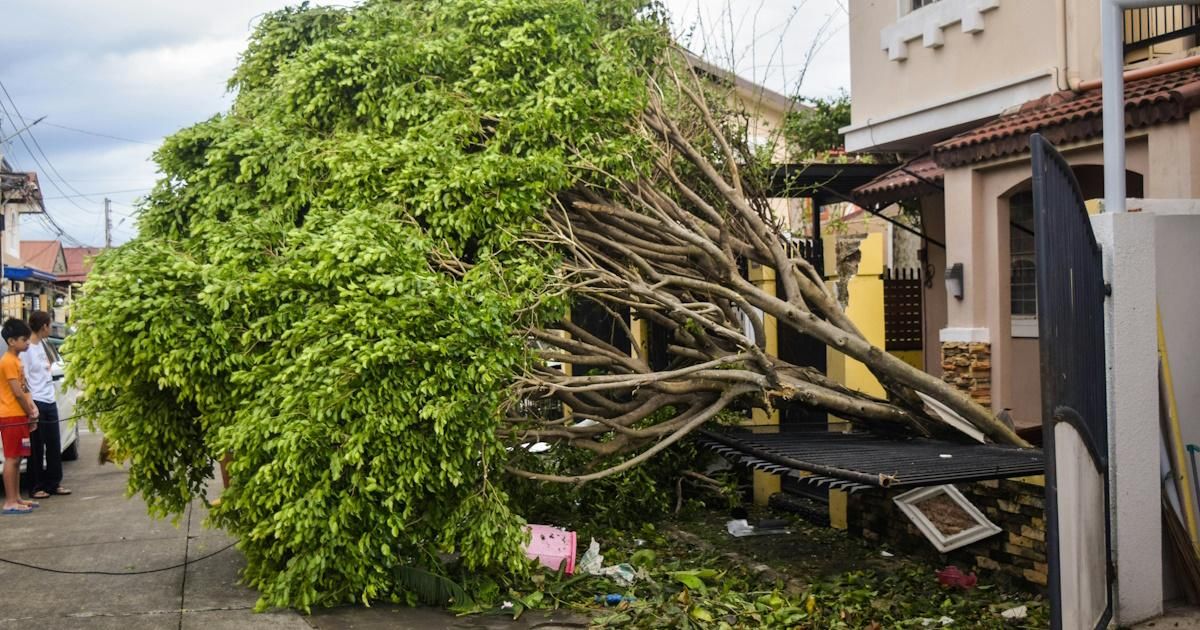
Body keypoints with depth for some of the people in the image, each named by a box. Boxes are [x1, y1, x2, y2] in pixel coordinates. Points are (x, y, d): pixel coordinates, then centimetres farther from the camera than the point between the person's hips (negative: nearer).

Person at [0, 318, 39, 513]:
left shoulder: (16, 360, 16)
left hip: (19, 416, 9)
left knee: (17, 459, 12)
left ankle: (16, 498, 18)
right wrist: (31, 414, -8)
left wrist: (32, 408, 4)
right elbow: (17, 393, -17)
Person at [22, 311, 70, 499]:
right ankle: (35, 488, 7)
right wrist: (31, 405, -18)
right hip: (36, 403, -8)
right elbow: (23, 380, -15)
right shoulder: (26, 349, -13)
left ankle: (54, 483, 20)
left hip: (50, 401, 8)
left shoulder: (41, 344, 11)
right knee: (36, 448, 0)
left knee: (54, 446, 11)